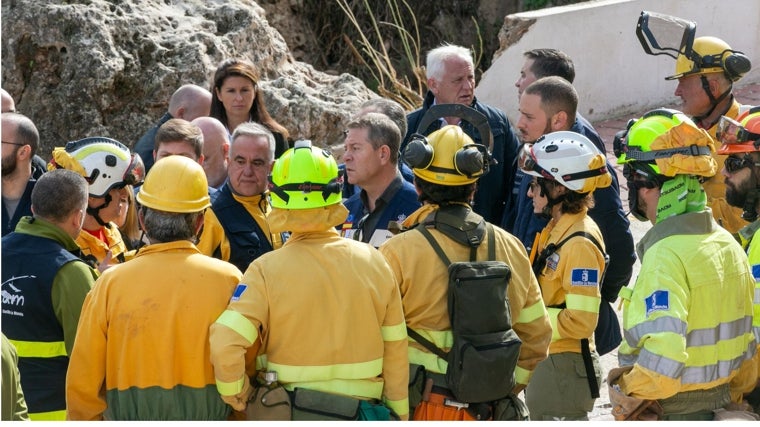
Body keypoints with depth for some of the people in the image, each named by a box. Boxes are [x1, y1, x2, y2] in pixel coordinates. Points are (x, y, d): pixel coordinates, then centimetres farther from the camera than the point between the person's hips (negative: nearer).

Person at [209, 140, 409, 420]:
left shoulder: (267, 270, -13)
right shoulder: (374, 263, -4)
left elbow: (225, 343, -23)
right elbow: (395, 352, 0)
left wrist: (235, 395, -6)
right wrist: (399, 415, 11)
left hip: (288, 417, -2)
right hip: (362, 413, 2)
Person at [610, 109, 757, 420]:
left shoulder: (665, 256, -21)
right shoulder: (727, 243, 5)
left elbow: (661, 362, -31)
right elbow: (748, 341, 10)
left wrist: (621, 389, -15)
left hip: (673, 413, -8)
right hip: (722, 403, 8)